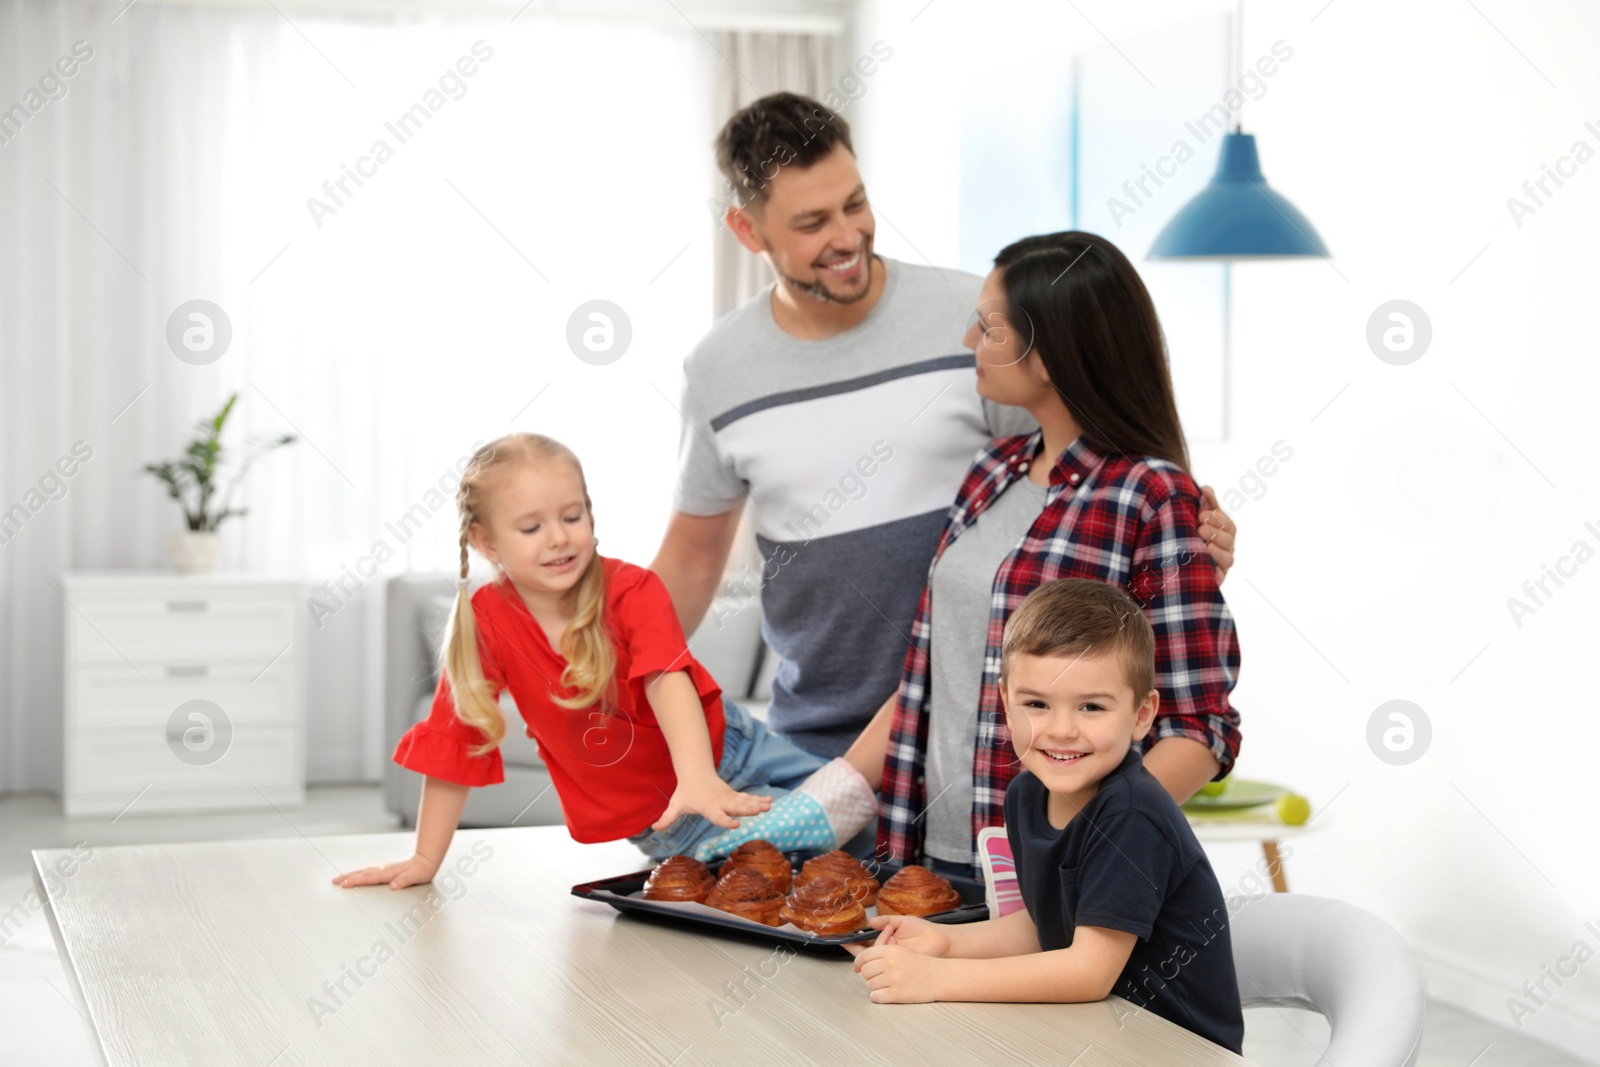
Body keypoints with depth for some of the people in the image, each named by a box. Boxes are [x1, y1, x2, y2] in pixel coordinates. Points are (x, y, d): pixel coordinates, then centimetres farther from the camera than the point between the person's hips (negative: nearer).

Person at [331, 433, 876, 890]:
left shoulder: (633, 590, -14)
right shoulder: (486, 620, -13)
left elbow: (667, 680, -31)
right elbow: (455, 739, -6)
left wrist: (698, 777, -49)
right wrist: (425, 859, -4)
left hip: (723, 753, 2)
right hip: (655, 821, -1)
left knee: (865, 789, -11)